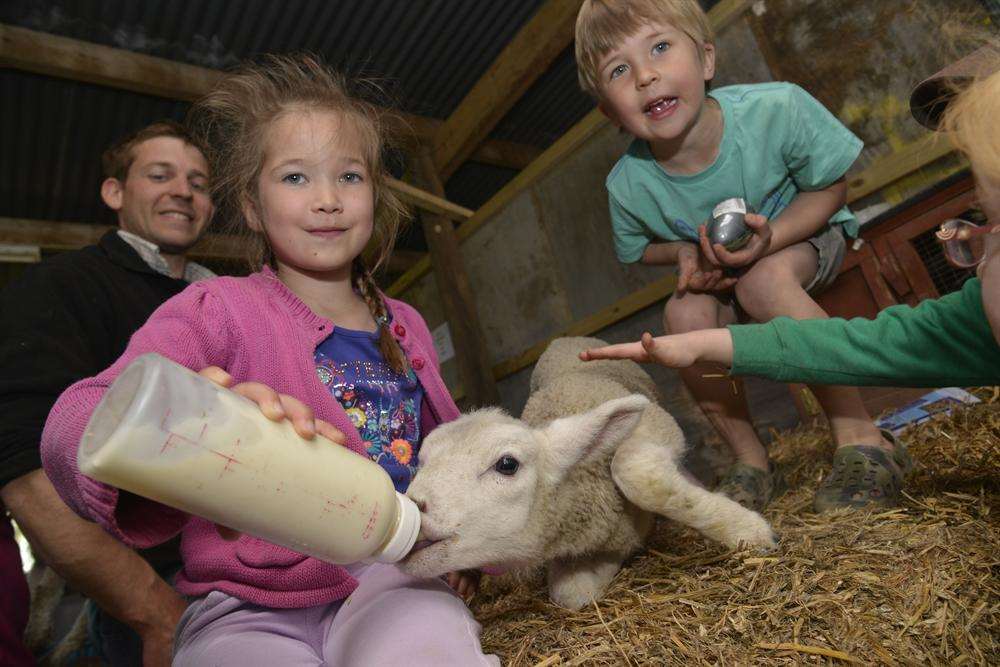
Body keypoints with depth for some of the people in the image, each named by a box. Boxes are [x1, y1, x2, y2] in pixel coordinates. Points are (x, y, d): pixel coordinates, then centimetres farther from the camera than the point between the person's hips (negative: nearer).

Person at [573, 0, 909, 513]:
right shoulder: (627, 186, -23)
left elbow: (830, 187, -13)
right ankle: (749, 459, -10)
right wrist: (688, 253, -23)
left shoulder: (777, 110, -29)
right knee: (684, 313, -28)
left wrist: (771, 235, -32)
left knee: (763, 282, -35)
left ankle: (862, 439, -20)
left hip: (804, 239, -2)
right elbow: (641, 248, -1)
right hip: (720, 278, 2)